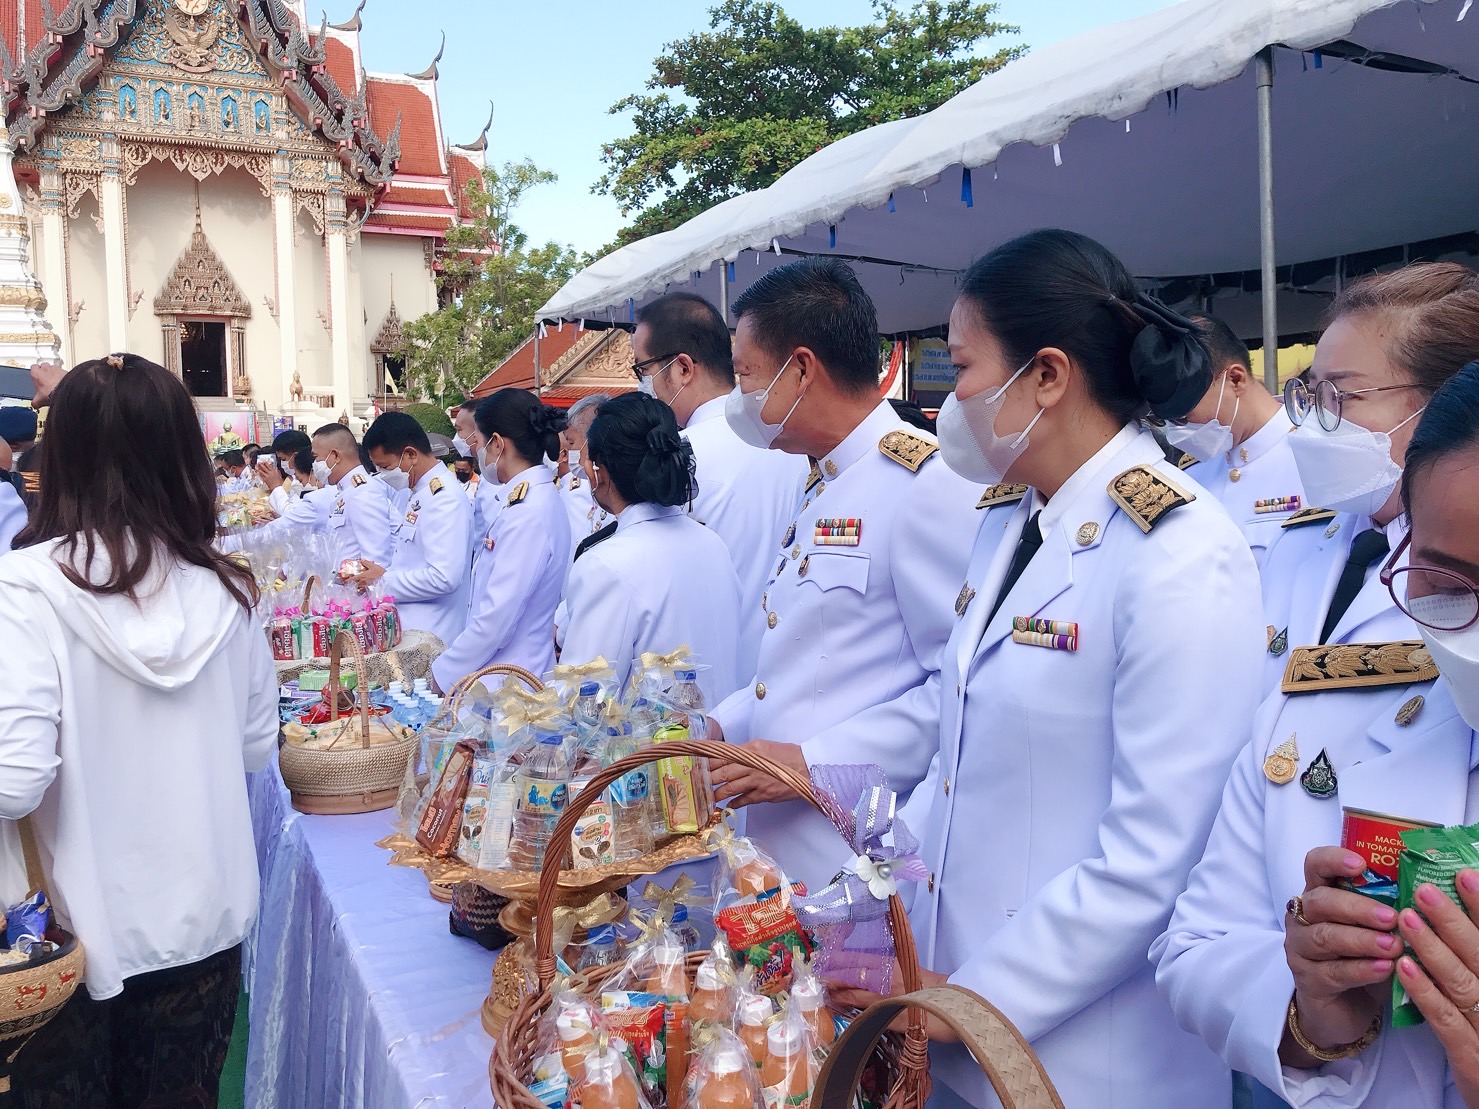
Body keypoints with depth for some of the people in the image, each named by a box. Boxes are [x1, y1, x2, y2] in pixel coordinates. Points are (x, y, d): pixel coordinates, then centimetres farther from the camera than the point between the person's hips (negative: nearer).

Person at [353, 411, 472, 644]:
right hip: (408, 628, 9)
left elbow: (443, 578, -25)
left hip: (429, 635, -9)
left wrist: (383, 581, -14)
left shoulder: (444, 498, -17)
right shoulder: (420, 494, 14)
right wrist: (378, 572, 6)